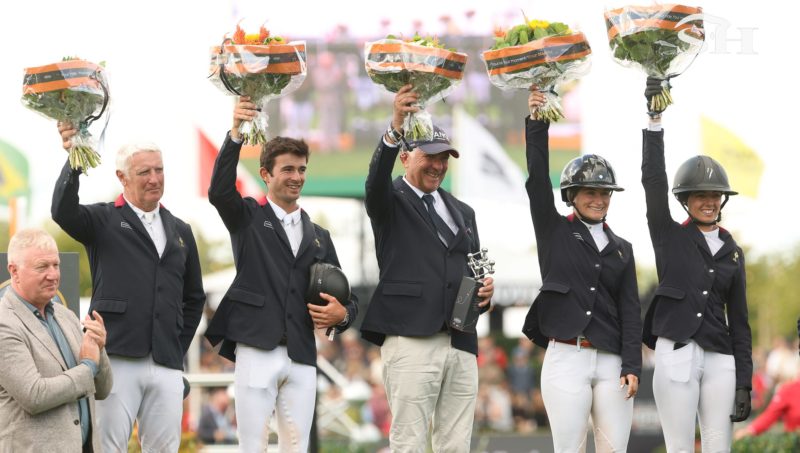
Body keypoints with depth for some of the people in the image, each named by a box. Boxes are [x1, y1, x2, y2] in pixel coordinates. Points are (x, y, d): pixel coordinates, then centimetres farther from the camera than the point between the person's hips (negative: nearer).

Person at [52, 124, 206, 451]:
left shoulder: (180, 232, 17)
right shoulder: (103, 220, 3)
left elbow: (194, 298, 25)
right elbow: (63, 212, -19)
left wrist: (179, 348, 14)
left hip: (167, 365, 5)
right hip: (116, 359, -4)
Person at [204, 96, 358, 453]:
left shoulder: (319, 236, 20)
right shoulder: (248, 217, 9)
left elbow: (347, 300, 21)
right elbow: (219, 190, -12)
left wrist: (342, 314, -5)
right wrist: (236, 132, -26)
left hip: (302, 358, 4)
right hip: (256, 352, -4)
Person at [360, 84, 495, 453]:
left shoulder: (462, 212, 23)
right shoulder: (391, 202, 4)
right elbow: (377, 178, -18)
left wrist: (485, 289, 0)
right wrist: (395, 128, -36)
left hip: (461, 344, 6)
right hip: (411, 339, -6)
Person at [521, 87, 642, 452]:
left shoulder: (621, 249, 14)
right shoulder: (554, 231, 8)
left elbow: (630, 310, 8)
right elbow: (537, 180, -5)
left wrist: (631, 366, -2)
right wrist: (536, 123, -13)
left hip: (612, 362, 3)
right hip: (566, 358, -3)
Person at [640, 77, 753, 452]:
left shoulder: (732, 252, 14)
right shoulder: (670, 236, 6)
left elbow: (739, 319, 13)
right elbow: (653, 181, -6)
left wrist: (744, 381, 6)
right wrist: (654, 120, -14)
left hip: (719, 358, 3)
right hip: (676, 353, -3)